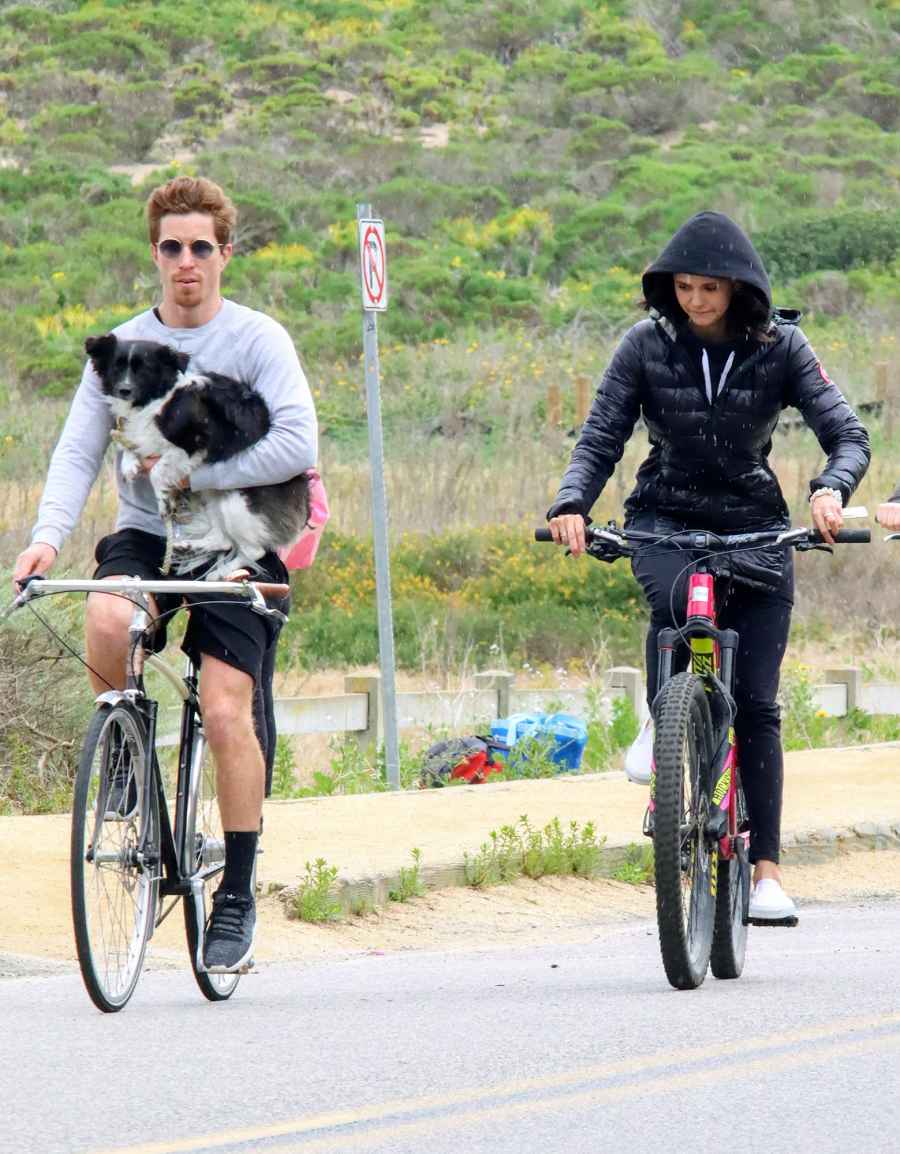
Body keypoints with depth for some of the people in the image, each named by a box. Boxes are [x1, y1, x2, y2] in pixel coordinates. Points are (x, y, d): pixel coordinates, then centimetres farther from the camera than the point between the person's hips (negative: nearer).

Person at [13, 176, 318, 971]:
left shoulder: (258, 340, -5)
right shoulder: (121, 348, 4)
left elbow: (298, 445, -16)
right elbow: (78, 452, -2)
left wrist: (193, 472, -19)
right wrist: (48, 536, -20)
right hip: (147, 536, 2)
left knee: (226, 712, -14)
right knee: (107, 619, -32)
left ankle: (238, 897, -3)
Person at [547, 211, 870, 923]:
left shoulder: (780, 347, -6)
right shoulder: (648, 346, -5)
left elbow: (848, 435, -12)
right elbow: (601, 437, -7)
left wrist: (830, 491, -33)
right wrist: (572, 503, -26)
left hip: (754, 523, 0)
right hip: (666, 517, 0)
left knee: (756, 703, -6)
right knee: (674, 596, -35)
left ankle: (767, 866, -3)